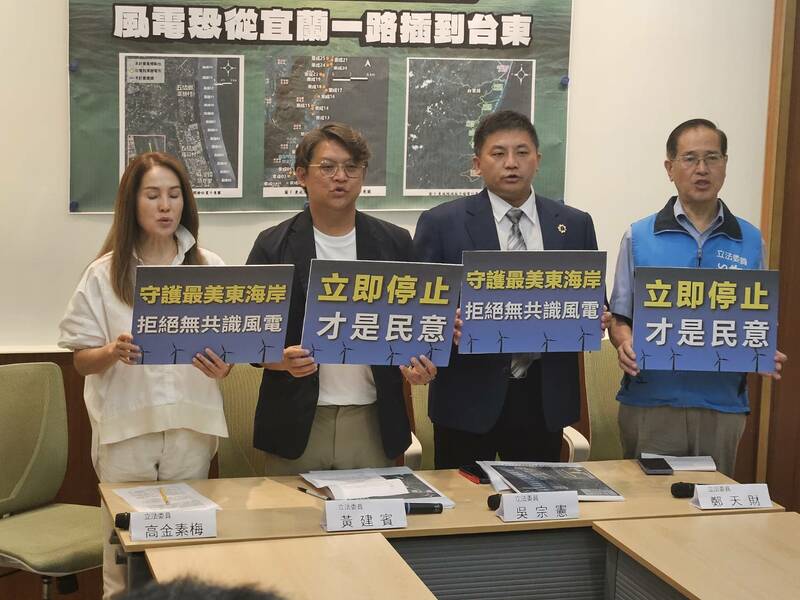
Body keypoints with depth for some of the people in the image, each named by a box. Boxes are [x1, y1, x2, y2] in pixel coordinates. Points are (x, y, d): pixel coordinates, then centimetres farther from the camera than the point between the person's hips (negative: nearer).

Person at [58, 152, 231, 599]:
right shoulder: (105, 274, 0)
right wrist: (113, 352, -20)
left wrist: (221, 364, -17)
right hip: (125, 428, -1)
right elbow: (81, 360, 1)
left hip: (191, 426, 1)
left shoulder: (210, 268, 2)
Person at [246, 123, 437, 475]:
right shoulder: (273, 246, 2)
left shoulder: (394, 243, 7)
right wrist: (282, 360, -20)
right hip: (297, 422, -1)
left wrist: (419, 365, -10)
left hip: (373, 422, 2)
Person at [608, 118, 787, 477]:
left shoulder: (750, 241, 7)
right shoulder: (639, 237, 3)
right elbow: (619, 317, 6)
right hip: (650, 401, -1)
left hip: (722, 403, 1)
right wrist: (625, 345, -15)